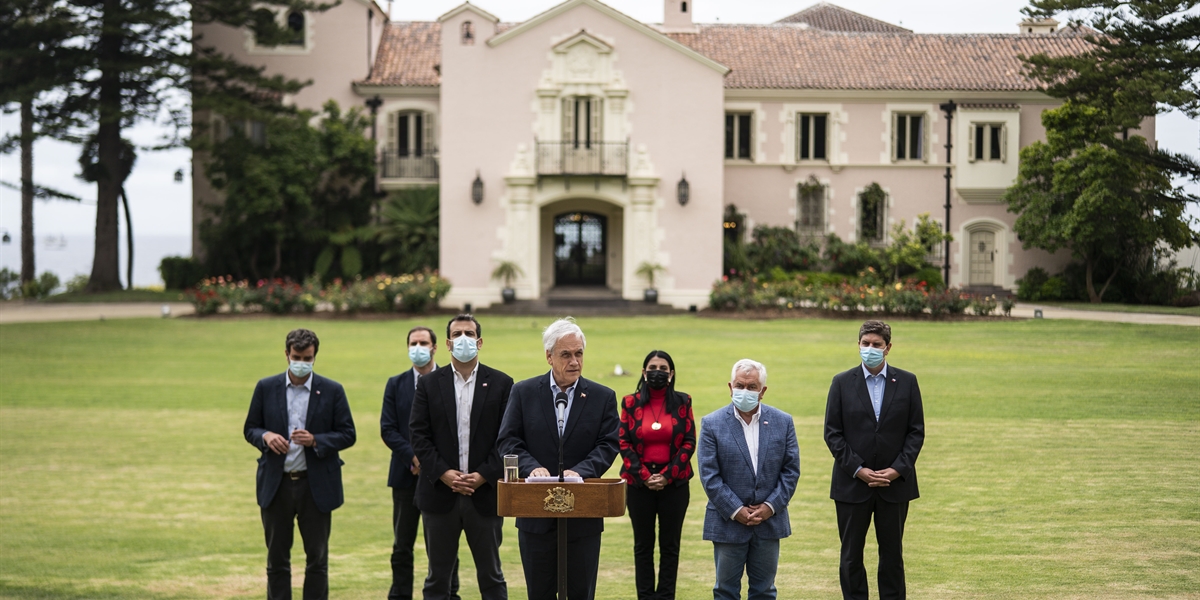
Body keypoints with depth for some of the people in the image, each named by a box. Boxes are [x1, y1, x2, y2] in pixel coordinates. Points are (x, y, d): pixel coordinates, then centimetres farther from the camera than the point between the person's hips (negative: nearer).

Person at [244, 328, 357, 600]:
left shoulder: (332, 391, 0)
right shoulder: (266, 388, 4)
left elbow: (348, 435, 0)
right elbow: (250, 428, 8)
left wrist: (315, 441, -17)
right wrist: (265, 436, -14)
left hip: (316, 485, -1)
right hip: (276, 484, 1)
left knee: (317, 558, 4)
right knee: (277, 560, 7)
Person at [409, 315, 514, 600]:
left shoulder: (501, 384, 3)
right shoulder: (429, 384, 5)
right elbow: (419, 436, -1)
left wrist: (484, 475, -13)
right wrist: (444, 474, -12)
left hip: (485, 493, -1)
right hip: (440, 493, 1)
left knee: (491, 576, 7)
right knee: (438, 577, 7)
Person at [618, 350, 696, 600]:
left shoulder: (682, 402, 2)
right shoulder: (630, 403, 2)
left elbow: (689, 443, -1)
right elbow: (623, 443, 0)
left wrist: (666, 475, -10)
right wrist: (644, 476, -10)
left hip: (674, 483, 0)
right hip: (639, 483, 0)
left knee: (670, 545, 4)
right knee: (643, 545, 5)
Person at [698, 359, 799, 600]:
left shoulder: (782, 422, 2)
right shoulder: (712, 424, -5)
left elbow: (791, 469, 2)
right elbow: (709, 475, -8)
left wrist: (771, 506, -9)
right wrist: (736, 511, -13)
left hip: (769, 521, 2)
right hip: (728, 522, -2)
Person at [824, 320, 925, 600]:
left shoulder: (907, 382, 3)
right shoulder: (842, 383, 2)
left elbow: (916, 431, 2)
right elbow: (832, 433, -2)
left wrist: (897, 469, -10)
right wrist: (858, 470, -11)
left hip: (895, 483, 0)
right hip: (852, 484, 0)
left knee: (892, 553, 8)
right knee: (851, 556, 4)